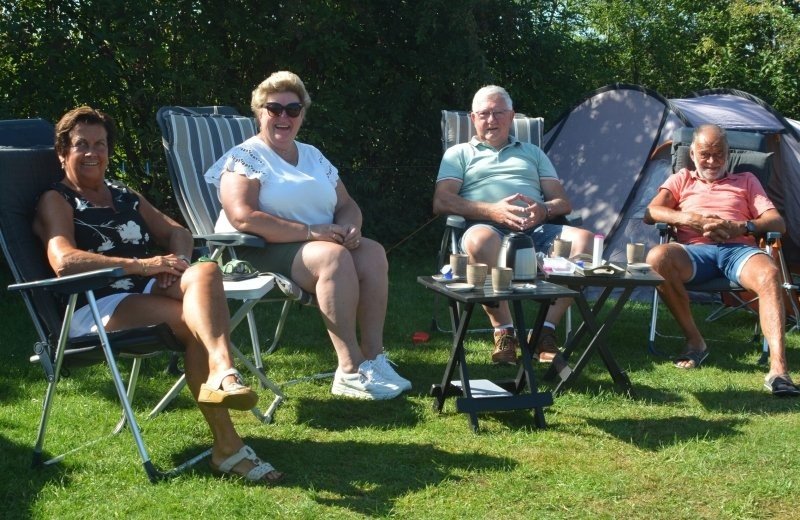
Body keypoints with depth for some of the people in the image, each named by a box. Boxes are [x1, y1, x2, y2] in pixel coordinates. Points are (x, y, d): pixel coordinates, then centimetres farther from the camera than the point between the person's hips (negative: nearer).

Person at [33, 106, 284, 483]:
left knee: (205, 272, -30)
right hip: (96, 309, -5)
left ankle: (221, 374, -51)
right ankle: (227, 445, -36)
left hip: (147, 294, 5)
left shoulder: (125, 196, 27)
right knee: (198, 320, -30)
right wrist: (142, 264, -20)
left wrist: (175, 262, -4)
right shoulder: (55, 201, 5)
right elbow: (64, 261, -14)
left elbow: (177, 232, 22)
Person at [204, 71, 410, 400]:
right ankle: (351, 371, -34)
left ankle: (372, 356, -23)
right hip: (261, 252, -7)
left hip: (321, 242, 7)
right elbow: (242, 217, -17)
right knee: (333, 256, -33)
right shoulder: (245, 157, -2)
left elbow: (347, 205, 20)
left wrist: (350, 228, -7)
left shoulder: (313, 156, 20)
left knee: (372, 253, -21)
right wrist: (310, 232, -21)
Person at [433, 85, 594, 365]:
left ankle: (546, 331, -24)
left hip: (537, 230, 3)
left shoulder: (532, 152, 31)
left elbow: (563, 202, 21)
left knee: (584, 240, -28)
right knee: (480, 240, -41)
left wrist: (544, 209, -6)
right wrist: (493, 211, -11)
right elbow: (441, 202, 4)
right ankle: (503, 332, -27)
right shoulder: (460, 153, 22)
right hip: (490, 228, -3)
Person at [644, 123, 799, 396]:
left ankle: (778, 370, -47)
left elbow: (777, 223, 14)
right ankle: (694, 341, -18)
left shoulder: (746, 181, 28)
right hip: (695, 251, 0)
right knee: (657, 257, -34)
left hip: (739, 250, 0)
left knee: (769, 274, -36)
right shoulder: (681, 180, 28)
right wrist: (689, 219, -10)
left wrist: (742, 227, -9)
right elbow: (650, 213, 9)